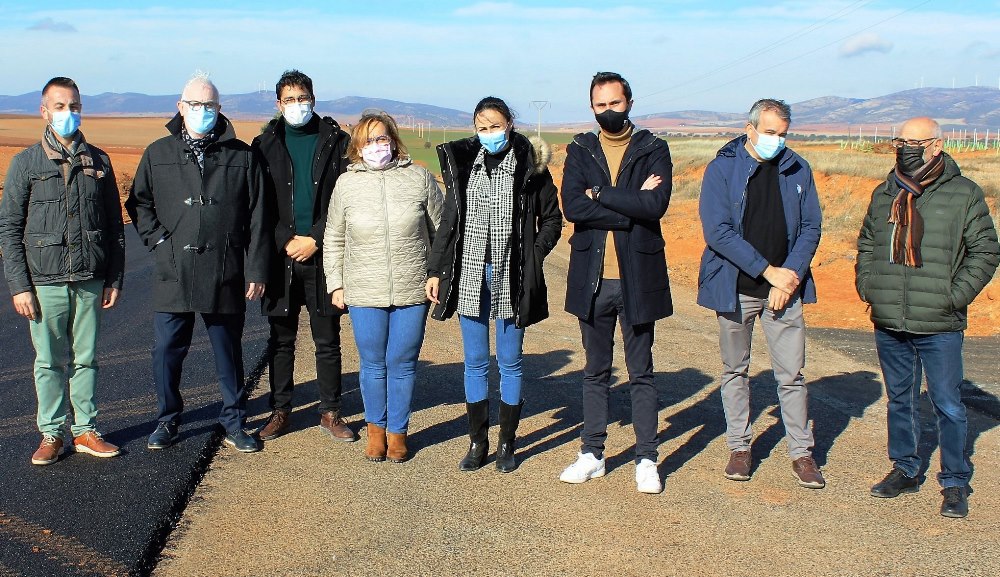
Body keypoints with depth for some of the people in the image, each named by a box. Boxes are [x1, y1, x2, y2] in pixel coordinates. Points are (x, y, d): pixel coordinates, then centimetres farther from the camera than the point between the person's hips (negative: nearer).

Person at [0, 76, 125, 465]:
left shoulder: (98, 161, 6)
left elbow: (115, 225, 9)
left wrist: (114, 280, 5)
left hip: (90, 281, 2)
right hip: (45, 282, -1)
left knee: (86, 360, 8)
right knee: (49, 362, 6)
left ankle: (85, 431, 19)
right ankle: (51, 434, 16)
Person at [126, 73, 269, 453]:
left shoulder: (241, 156, 4)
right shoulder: (158, 154, 8)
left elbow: (256, 219, 3)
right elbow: (138, 203, 15)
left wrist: (256, 270, -2)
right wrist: (157, 239, -2)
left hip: (225, 275, -1)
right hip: (173, 275, 1)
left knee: (229, 352, 9)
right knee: (167, 351, 5)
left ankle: (234, 422, 22)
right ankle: (167, 420, 23)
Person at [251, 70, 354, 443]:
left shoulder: (336, 142, 3)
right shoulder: (265, 145, 7)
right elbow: (259, 205, 5)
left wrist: (315, 239, -8)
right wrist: (286, 241, -6)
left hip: (323, 255, -1)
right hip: (280, 256, 1)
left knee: (328, 341, 5)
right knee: (281, 340, 9)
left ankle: (330, 413, 16)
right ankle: (280, 411, 20)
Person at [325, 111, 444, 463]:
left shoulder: (420, 178, -1)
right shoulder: (346, 184, 3)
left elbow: (440, 232, 6)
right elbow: (334, 240, 11)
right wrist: (335, 285, 8)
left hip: (413, 290, -1)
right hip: (364, 293, 1)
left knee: (403, 365, 7)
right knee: (373, 365, 10)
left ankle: (397, 432, 24)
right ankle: (375, 428, 30)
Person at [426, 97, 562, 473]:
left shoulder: (530, 166, -3)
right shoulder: (462, 163, 5)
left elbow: (552, 220, 5)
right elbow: (449, 222, 9)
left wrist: (532, 258, -7)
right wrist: (436, 270, 6)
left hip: (511, 277, -2)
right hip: (470, 275, 3)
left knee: (510, 362, 7)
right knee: (475, 363, 9)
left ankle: (507, 444, 18)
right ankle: (477, 442, 19)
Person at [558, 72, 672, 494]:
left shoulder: (653, 150, 1)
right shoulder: (580, 151, 6)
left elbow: (656, 205, -17)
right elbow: (572, 206, -11)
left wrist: (600, 194, -13)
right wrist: (630, 207, -14)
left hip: (637, 277, -2)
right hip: (592, 277, 2)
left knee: (641, 374, 6)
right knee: (595, 372, 13)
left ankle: (646, 460, 15)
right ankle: (592, 454, 23)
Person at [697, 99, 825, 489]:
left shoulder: (798, 171, 5)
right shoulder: (722, 170, -4)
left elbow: (811, 227, 5)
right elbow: (717, 231, -13)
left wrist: (791, 275, -9)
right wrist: (768, 270, -14)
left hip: (785, 286, 2)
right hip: (735, 289, -1)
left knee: (791, 373, 2)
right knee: (735, 371, 9)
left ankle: (801, 454, 12)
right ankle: (739, 448, 22)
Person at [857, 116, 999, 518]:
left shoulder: (964, 194, -4)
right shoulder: (884, 194, 10)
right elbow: (866, 245, 21)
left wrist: (955, 296, -11)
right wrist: (865, 285, 7)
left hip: (940, 326, -4)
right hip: (888, 323, 5)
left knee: (948, 406, 2)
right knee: (900, 400, 15)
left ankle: (955, 483, 15)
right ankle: (905, 470, 29)